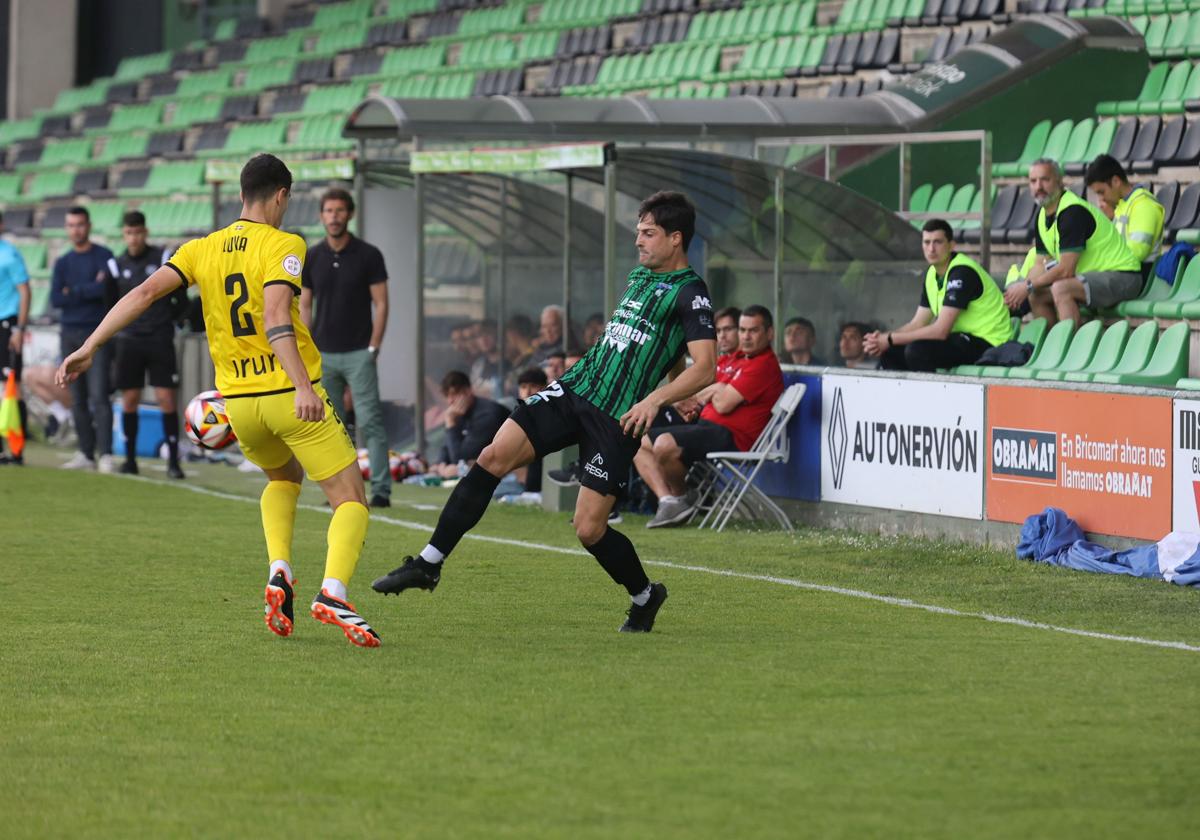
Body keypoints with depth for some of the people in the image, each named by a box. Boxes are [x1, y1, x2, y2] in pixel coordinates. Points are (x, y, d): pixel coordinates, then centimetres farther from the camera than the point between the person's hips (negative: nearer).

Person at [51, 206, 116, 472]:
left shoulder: (103, 256, -1)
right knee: (77, 400, 7)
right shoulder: (62, 263, 13)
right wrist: (90, 290, -8)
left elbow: (105, 289, -15)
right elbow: (55, 299, 0)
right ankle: (86, 454, 12)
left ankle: (105, 455, -17)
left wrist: (73, 292, -6)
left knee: (99, 396, -14)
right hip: (70, 335, 5)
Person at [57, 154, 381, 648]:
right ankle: (332, 594, -25)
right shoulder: (282, 245, -8)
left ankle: (279, 571, 9)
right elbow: (276, 320, -23)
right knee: (351, 499, -1)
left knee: (283, 478, 32)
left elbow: (145, 293, -4)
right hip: (291, 396, -6)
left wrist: (90, 347, -3)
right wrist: (303, 386, -33)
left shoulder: (202, 250, 8)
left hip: (238, 402, 6)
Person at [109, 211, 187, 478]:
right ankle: (130, 459, 10)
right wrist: (124, 323, 2)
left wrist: (165, 318, 1)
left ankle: (173, 460, -4)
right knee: (129, 400, 2)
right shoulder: (116, 265, 6)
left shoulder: (164, 260, 2)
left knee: (167, 398, -7)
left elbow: (181, 300, 7)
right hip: (129, 340, 2)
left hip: (160, 340, -2)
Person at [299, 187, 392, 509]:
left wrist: (373, 347, -9)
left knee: (370, 421, -9)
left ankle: (381, 490, -11)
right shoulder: (311, 258, 6)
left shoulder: (368, 255, -2)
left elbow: (380, 304, -2)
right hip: (324, 355, 3)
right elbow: (304, 306, 10)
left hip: (358, 352, -3)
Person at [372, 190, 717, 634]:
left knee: (589, 529, -8)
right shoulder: (639, 274, 17)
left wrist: (654, 399, -28)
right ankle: (429, 563, -7)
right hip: (574, 388, 7)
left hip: (617, 418, -7)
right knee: (493, 457, -11)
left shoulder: (689, 292, -8)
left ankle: (644, 596, 21)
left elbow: (704, 368, -18)